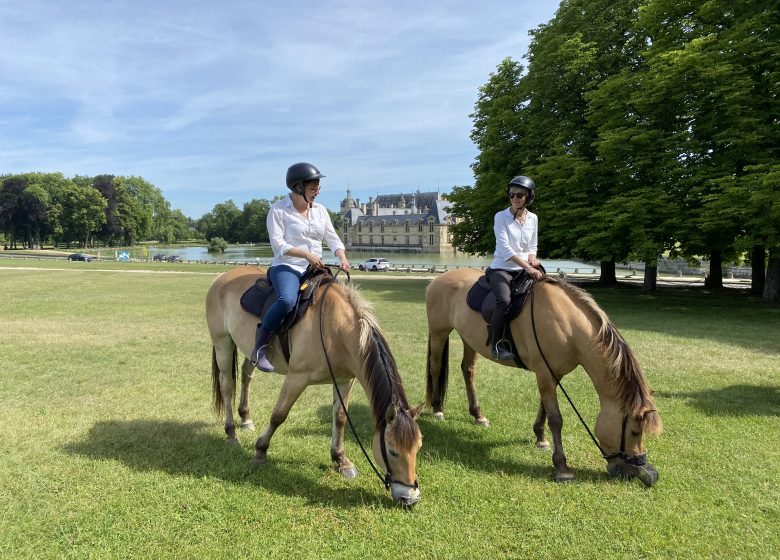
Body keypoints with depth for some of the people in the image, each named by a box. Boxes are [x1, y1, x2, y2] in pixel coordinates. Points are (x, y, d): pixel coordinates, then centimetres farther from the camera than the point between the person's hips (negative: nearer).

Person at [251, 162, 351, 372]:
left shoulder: (320, 210, 14)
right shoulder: (278, 210, -3)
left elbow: (333, 238, 11)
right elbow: (278, 244, -11)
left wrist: (342, 258, -9)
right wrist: (306, 254, -21)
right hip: (286, 267, -6)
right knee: (287, 300, -36)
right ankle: (260, 347, -19)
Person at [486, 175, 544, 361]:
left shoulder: (533, 218, 9)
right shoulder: (501, 217, -7)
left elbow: (532, 246, 17)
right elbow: (505, 248, -16)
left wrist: (532, 258, -7)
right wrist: (527, 267, -24)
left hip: (525, 269, 6)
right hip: (502, 269, -6)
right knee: (504, 301, -33)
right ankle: (497, 344, -17)